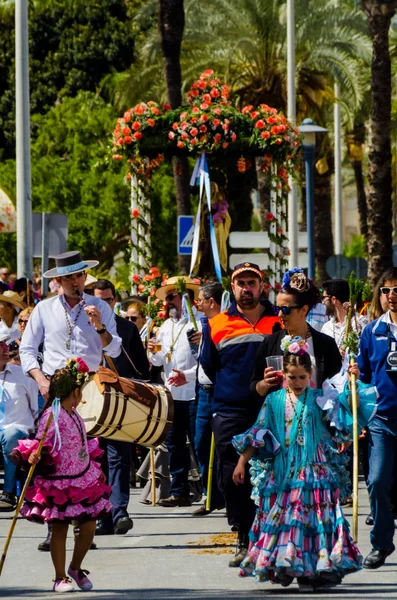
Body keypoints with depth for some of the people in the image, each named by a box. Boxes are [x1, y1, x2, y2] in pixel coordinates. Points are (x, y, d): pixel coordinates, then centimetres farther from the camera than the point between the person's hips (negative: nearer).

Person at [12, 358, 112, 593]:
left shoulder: (74, 414, 10)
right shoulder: (52, 415, -15)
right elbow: (41, 442, -20)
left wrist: (95, 468, 28)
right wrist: (34, 455, -39)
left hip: (83, 479, 7)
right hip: (58, 482, -7)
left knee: (89, 527, 5)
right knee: (59, 529, 0)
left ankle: (76, 568, 24)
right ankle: (61, 577, 8)